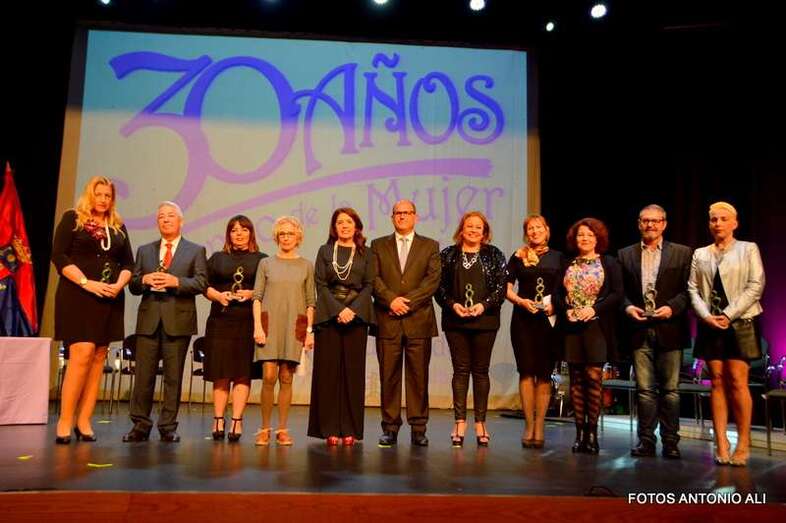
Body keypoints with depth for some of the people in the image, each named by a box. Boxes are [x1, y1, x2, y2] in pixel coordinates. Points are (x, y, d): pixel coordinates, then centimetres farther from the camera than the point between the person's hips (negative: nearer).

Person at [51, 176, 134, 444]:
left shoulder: (118, 227, 16)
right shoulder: (72, 218, 4)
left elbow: (128, 263, 14)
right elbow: (59, 256, -5)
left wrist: (119, 285, -7)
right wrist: (87, 283, -16)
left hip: (110, 300, 5)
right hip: (78, 296, -4)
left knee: (98, 357, 2)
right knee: (82, 354, -15)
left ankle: (84, 421, 6)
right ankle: (65, 421, -6)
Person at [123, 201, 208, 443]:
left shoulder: (196, 251, 9)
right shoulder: (144, 251, 18)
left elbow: (201, 284, -2)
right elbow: (133, 286, 13)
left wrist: (176, 281, -16)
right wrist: (144, 280, -8)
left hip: (178, 320, -2)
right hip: (149, 319, 2)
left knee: (173, 376, 2)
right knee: (143, 374, 1)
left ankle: (168, 427, 10)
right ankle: (140, 425, 10)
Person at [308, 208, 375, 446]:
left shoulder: (365, 254, 12)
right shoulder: (325, 251, 11)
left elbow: (368, 286, 4)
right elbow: (320, 285, 2)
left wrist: (352, 310, -12)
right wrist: (338, 311, -11)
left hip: (357, 317, 0)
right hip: (329, 316, 0)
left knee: (353, 371, 0)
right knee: (328, 371, -2)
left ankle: (350, 429, 5)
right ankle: (330, 429, 4)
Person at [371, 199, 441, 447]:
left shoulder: (430, 246, 11)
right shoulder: (378, 245, 14)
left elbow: (433, 279, -1)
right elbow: (373, 278, 2)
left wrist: (408, 301, -12)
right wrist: (391, 299, -13)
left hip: (418, 320, 0)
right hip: (387, 321, 1)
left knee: (419, 376, 2)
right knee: (388, 376, 3)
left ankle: (418, 428, 11)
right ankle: (390, 428, 11)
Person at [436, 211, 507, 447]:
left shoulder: (494, 255, 7)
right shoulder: (448, 254, 9)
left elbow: (502, 286, 1)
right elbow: (439, 286, 5)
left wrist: (484, 305, -12)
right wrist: (452, 304, -11)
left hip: (485, 320, 0)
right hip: (455, 320, 1)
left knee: (481, 370, 4)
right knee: (460, 369, 3)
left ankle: (480, 422, 11)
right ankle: (460, 421, 8)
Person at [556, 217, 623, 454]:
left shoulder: (609, 263, 5)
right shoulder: (567, 264, 13)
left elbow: (618, 293, -3)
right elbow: (558, 294, 12)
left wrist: (595, 308, -14)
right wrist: (566, 310, -7)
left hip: (597, 326, -3)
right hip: (572, 327, 3)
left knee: (593, 377, -7)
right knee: (576, 379, 5)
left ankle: (592, 431, 3)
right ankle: (580, 431, 10)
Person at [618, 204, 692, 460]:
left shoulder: (682, 253, 6)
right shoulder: (625, 254, 11)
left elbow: (689, 289, 1)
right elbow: (620, 290, 10)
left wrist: (672, 307, -14)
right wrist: (628, 306, -8)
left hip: (669, 330, -1)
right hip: (640, 330, 1)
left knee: (670, 389, 4)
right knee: (644, 389, 5)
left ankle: (670, 442, 13)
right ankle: (646, 440, 12)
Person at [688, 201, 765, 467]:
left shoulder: (748, 249, 5)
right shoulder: (700, 254, 13)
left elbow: (756, 285, -4)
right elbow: (693, 289, 8)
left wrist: (729, 315, -12)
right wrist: (706, 316, -9)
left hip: (740, 322, -3)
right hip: (710, 324, 3)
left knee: (737, 381, -7)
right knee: (717, 382, 2)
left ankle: (743, 442, 3)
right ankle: (721, 443, 4)